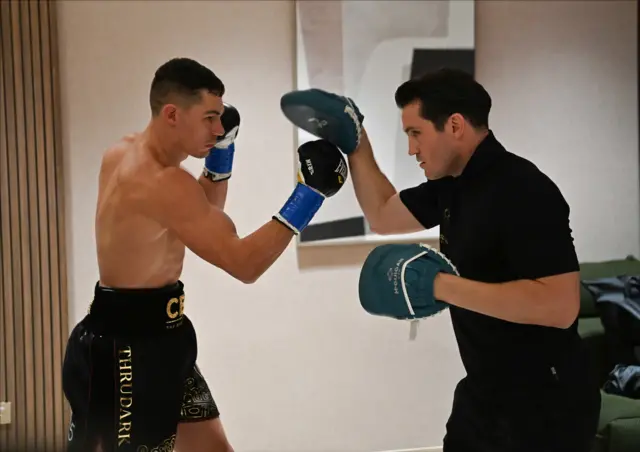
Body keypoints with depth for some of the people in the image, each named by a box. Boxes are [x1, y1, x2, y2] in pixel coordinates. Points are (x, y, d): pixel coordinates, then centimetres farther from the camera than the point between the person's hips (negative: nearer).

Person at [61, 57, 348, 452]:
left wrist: (221, 151, 6)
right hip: (125, 347, -11)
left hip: (156, 337, 11)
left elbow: (203, 215, 21)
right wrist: (310, 192, -24)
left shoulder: (124, 153, 6)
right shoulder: (162, 182, -25)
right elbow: (245, 264, -27)